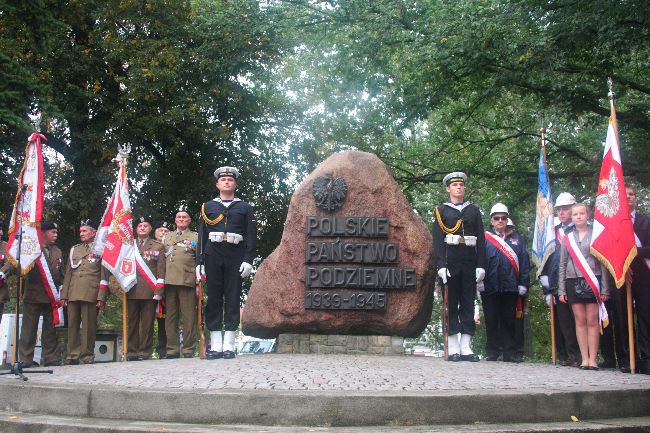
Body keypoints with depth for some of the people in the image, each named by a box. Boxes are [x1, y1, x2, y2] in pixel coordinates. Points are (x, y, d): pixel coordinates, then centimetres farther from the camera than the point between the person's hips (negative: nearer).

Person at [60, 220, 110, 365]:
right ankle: (73, 355, 9)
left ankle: (87, 355, 5)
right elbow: (68, 274, 19)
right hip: (73, 293, 4)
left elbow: (104, 275, -1)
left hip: (91, 294, -4)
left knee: (89, 325, -3)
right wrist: (64, 295, 11)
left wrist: (101, 297, -9)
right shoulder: (74, 249, 20)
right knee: (72, 325, 4)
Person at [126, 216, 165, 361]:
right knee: (132, 321, 3)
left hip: (149, 291, -2)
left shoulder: (158, 247, 11)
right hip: (131, 290, 2)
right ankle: (132, 351, 8)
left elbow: (161, 270, 4)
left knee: (147, 322, -1)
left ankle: (145, 352, 4)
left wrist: (158, 291, -6)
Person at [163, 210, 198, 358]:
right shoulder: (167, 236, 21)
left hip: (187, 281, -3)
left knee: (189, 317, -3)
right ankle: (172, 349, 9)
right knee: (170, 316, 4)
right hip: (169, 281, 3)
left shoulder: (195, 237, 11)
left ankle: (189, 349, 2)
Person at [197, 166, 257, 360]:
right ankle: (216, 345, 3)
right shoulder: (208, 206, 14)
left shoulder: (245, 207, 11)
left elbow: (251, 235, 5)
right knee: (214, 298, 0)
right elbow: (201, 235, 9)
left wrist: (248, 260, -7)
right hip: (213, 256, 1)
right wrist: (199, 261, 1)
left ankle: (229, 345, 1)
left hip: (235, 257, -1)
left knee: (233, 299, -1)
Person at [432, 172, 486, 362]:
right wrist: (441, 266, -11)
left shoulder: (474, 210, 15)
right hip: (450, 262, -2)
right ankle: (453, 349, 2)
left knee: (468, 303, 2)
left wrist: (481, 265, 0)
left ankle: (466, 347, 5)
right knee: (451, 304, -1)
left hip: (470, 262, 3)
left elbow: (481, 239, 10)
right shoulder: (441, 210, 7)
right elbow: (437, 240, -1)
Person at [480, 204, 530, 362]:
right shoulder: (484, 238, 7)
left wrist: (523, 283, 1)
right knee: (491, 321, 3)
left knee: (509, 320, 6)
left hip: (510, 287, 2)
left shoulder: (516, 239, 14)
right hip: (490, 287, -1)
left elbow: (524, 262, 10)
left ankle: (511, 353, 12)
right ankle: (492, 353, 11)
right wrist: (479, 281, -9)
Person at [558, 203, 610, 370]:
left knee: (592, 321, -3)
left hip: (593, 281, -2)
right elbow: (562, 264, 13)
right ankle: (584, 358, 5)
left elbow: (603, 262, 2)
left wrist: (605, 288, -4)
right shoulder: (568, 238, 11)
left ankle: (593, 359, 0)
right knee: (580, 321, 2)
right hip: (573, 281, 2)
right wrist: (561, 289, 7)